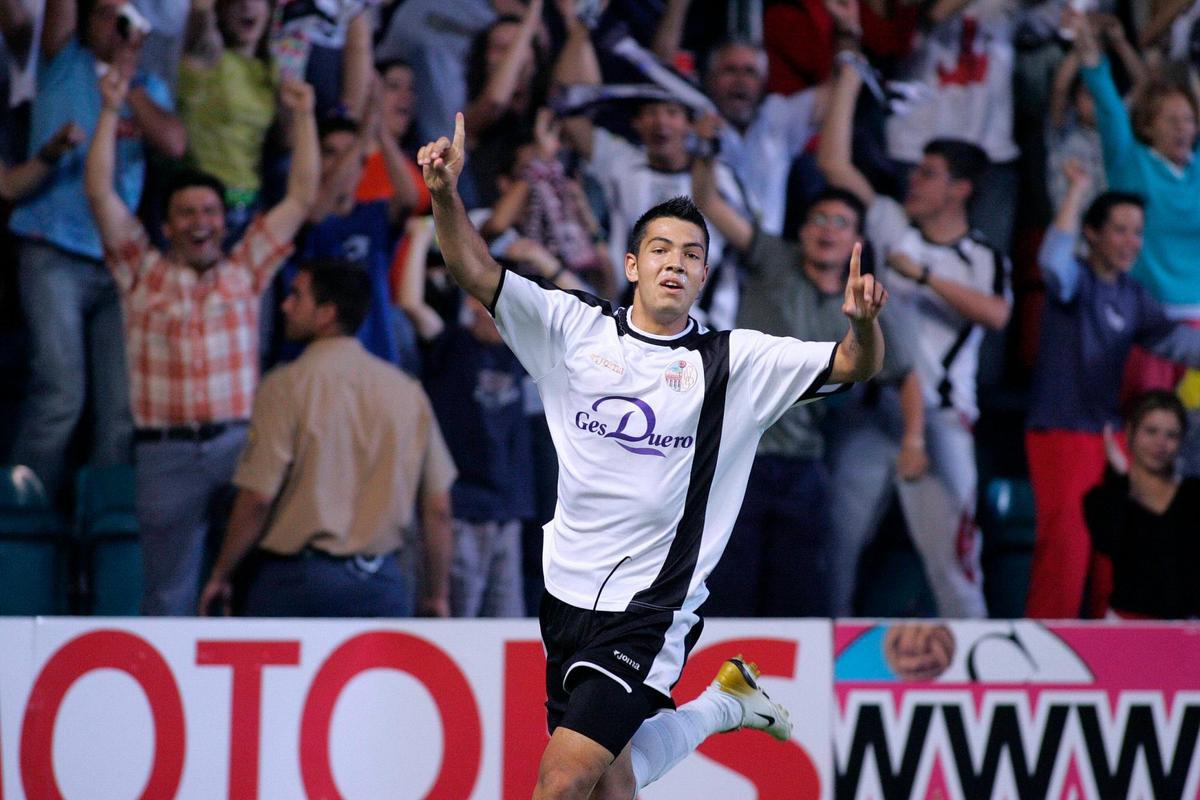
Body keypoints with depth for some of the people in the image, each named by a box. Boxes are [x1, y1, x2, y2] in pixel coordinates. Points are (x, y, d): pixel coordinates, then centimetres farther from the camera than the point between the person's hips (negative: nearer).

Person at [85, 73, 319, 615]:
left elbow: (301, 199, 16)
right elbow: (100, 195, 6)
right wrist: (110, 111, 3)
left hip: (240, 445, 1)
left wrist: (303, 118, 14)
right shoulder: (143, 273, 12)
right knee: (169, 595, 1)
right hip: (166, 453, -1)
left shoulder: (245, 271, 16)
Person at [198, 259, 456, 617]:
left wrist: (221, 574, 2)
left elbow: (257, 498, -11)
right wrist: (437, 593, 16)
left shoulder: (286, 386, -8)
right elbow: (438, 507, 6)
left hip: (295, 577, -4)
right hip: (381, 583, 4)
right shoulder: (406, 390, 6)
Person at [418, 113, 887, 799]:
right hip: (569, 592, 4)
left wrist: (864, 323, -28)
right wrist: (446, 195, -17)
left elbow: (854, 365, -6)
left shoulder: (734, 361, -1)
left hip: (651, 613, -4)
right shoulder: (577, 327, 5)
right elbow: (478, 273, 0)